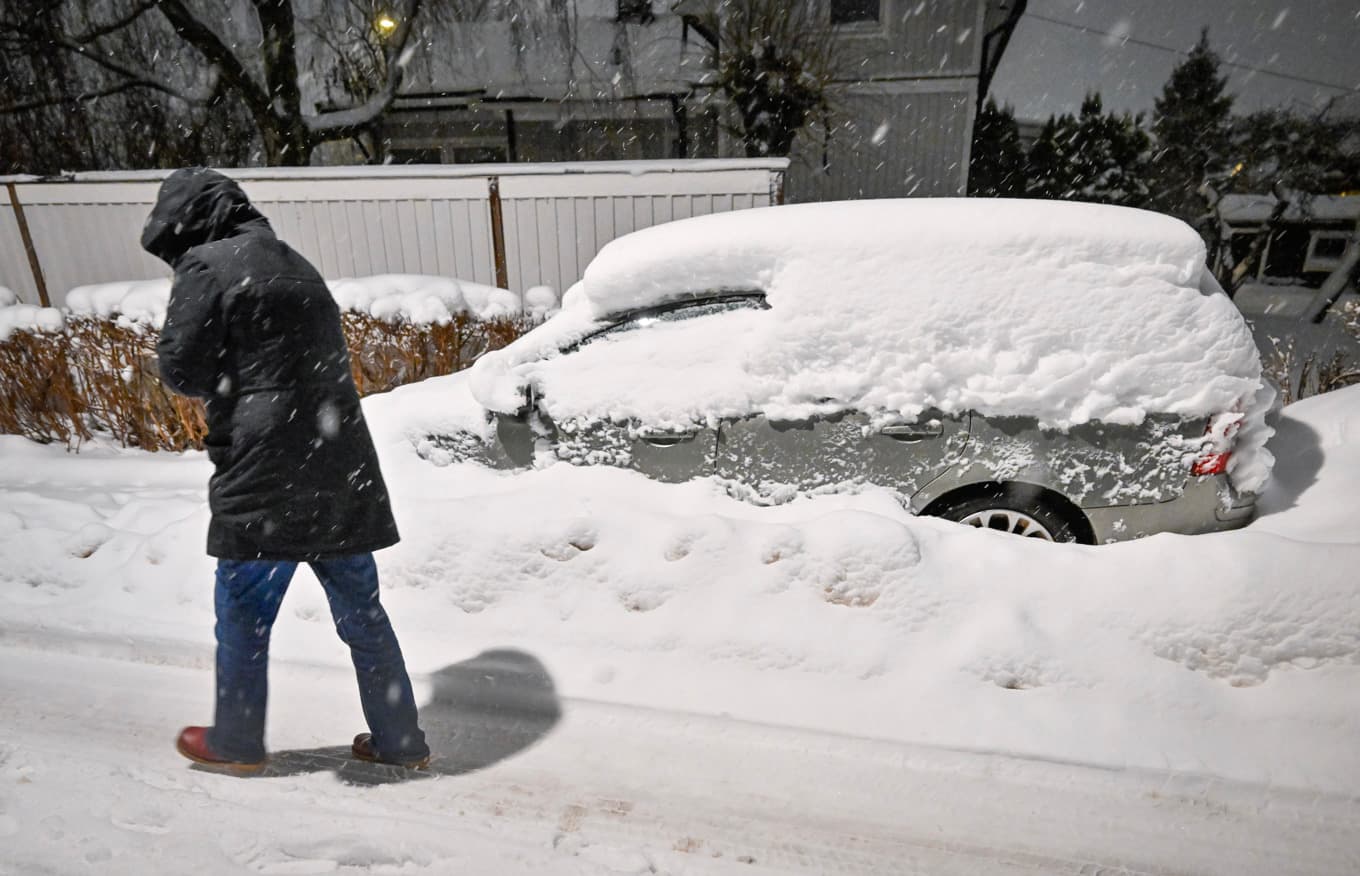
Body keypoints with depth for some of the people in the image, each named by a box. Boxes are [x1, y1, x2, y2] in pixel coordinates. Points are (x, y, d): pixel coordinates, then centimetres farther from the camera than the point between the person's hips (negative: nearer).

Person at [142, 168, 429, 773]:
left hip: (267, 473, -6)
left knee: (242, 613, 13)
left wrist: (225, 386, 13)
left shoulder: (205, 266, -3)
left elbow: (182, 370, -7)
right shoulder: (296, 264, 19)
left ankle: (235, 742, 32)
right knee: (360, 610, 13)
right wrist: (244, 380, 14)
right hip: (341, 467, 7)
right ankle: (400, 740, 23)